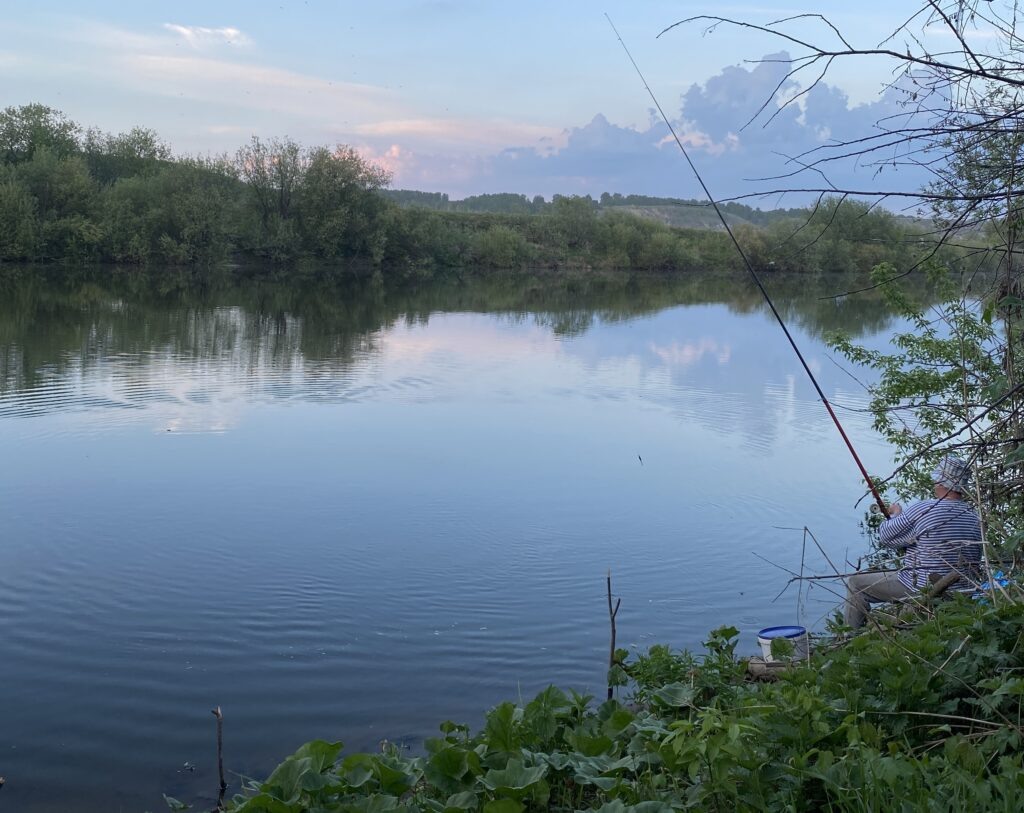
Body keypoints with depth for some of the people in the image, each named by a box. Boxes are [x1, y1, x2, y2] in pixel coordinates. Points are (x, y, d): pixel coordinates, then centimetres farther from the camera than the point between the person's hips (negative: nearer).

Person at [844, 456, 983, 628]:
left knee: (855, 583, 7)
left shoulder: (922, 510, -21)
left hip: (921, 589, -7)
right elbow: (975, 562, 8)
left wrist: (896, 515, 12)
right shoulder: (974, 516, -2)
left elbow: (885, 537, -9)